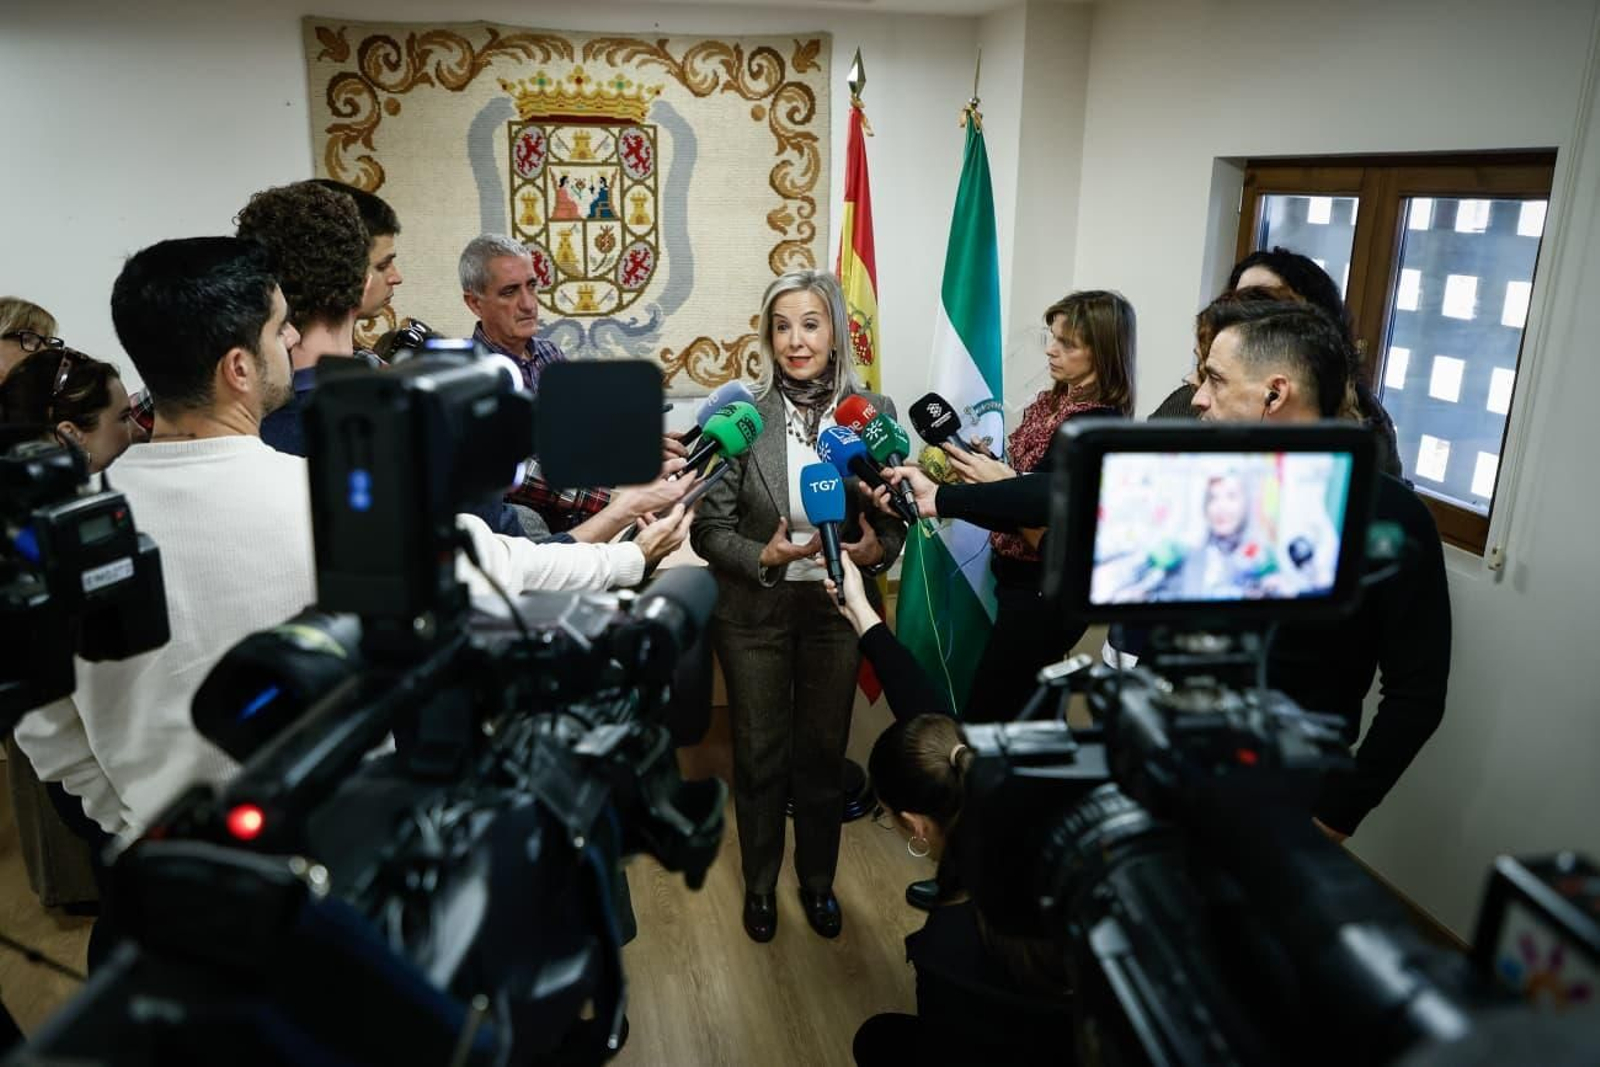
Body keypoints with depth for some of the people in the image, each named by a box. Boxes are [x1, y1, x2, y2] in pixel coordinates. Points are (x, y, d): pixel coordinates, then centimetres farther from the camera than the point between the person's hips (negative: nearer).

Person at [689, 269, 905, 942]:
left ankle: (818, 881, 41)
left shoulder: (874, 413, -6)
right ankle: (760, 882, 39)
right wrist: (763, 556, -26)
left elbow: (893, 518, 2)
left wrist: (878, 549, -19)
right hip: (755, 614, -1)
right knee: (759, 757, 14)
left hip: (836, 609, 2)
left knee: (823, 755, 17)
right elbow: (710, 527, -9)